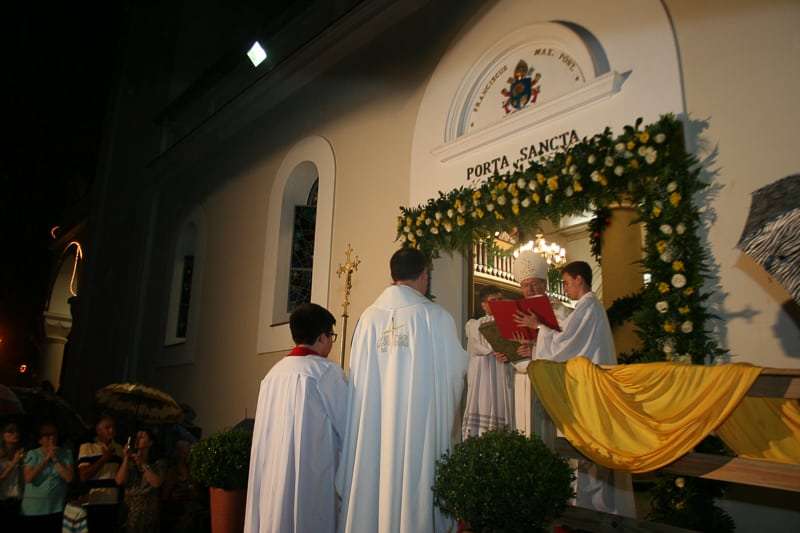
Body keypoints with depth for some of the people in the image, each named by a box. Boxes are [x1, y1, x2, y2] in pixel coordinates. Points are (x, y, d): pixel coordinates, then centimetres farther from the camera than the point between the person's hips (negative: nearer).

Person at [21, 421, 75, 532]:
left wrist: (55, 459, -9)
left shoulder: (66, 454, 3)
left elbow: (69, 478, -9)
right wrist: (46, 459, -13)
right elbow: (28, 478, -13)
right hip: (33, 510, -1)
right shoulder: (32, 454, 1)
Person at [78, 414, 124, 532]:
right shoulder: (87, 447, -3)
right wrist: (104, 458, -14)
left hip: (114, 503, 4)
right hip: (94, 503, -4)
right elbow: (83, 476, -10)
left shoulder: (119, 448, 11)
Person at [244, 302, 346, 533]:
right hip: (311, 479, -6)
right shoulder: (327, 371, -12)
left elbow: (270, 432, 13)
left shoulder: (274, 372, 6)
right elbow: (346, 429, -6)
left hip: (270, 478, 7)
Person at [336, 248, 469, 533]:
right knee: (414, 481, 6)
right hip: (420, 420, -3)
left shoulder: (369, 316, 1)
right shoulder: (435, 316, -5)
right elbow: (455, 370, 3)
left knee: (372, 481, 10)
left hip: (371, 421, 3)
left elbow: (357, 374, 2)